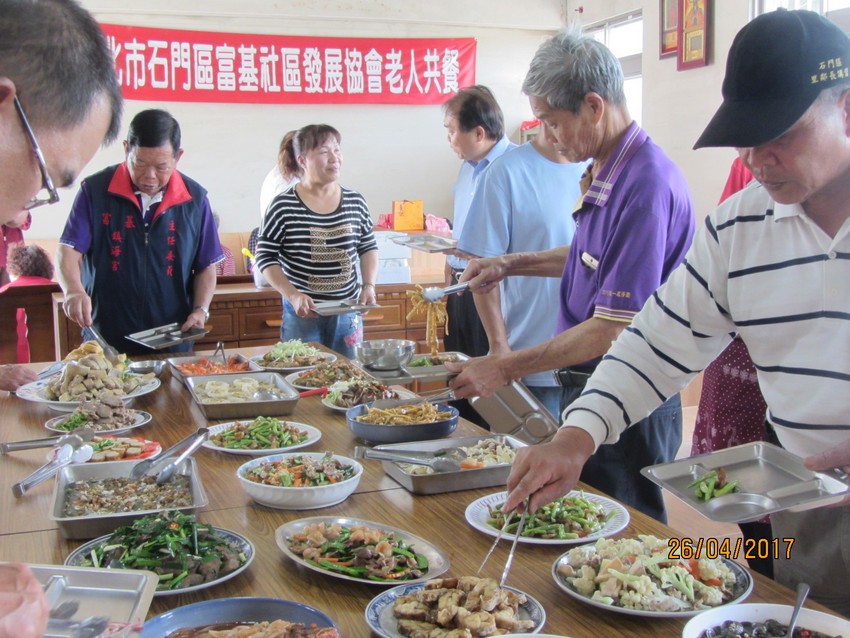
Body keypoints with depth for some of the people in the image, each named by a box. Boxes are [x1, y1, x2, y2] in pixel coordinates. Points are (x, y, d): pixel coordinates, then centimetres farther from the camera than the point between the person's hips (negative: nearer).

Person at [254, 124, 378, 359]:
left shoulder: (355, 202, 2)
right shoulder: (283, 207, -10)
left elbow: (368, 247, 13)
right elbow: (264, 257, -6)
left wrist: (369, 285, -2)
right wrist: (293, 295, -17)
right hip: (303, 313, -3)